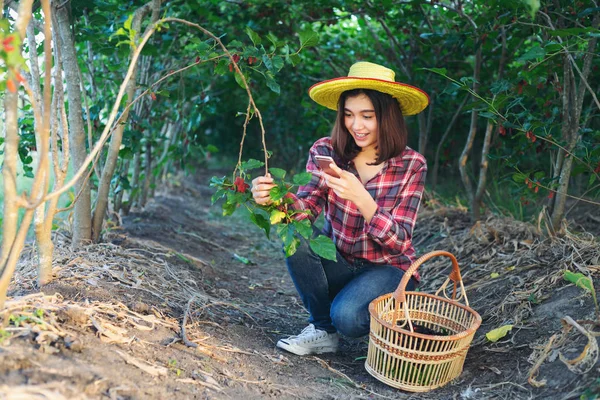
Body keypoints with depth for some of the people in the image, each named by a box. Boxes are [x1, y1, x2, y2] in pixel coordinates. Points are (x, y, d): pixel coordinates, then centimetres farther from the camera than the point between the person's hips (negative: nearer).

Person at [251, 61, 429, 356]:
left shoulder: (411, 165, -13)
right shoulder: (326, 151, -8)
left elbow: (398, 241, -20)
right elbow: (307, 207, -19)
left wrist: (360, 196, -37)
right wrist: (272, 197, -41)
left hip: (387, 270, -3)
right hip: (338, 265, 3)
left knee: (347, 316, -31)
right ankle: (322, 330, -7)